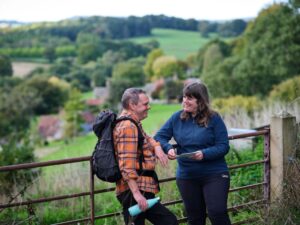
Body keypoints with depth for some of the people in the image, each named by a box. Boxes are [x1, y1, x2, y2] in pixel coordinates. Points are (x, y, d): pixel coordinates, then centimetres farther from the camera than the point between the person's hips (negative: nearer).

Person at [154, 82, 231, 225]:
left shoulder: (213, 119, -9)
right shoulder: (177, 118, 0)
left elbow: (223, 146, -11)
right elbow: (159, 137, 4)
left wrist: (204, 154, -27)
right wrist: (168, 148, -17)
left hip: (214, 174, -3)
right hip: (186, 176, 4)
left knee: (217, 212, -12)